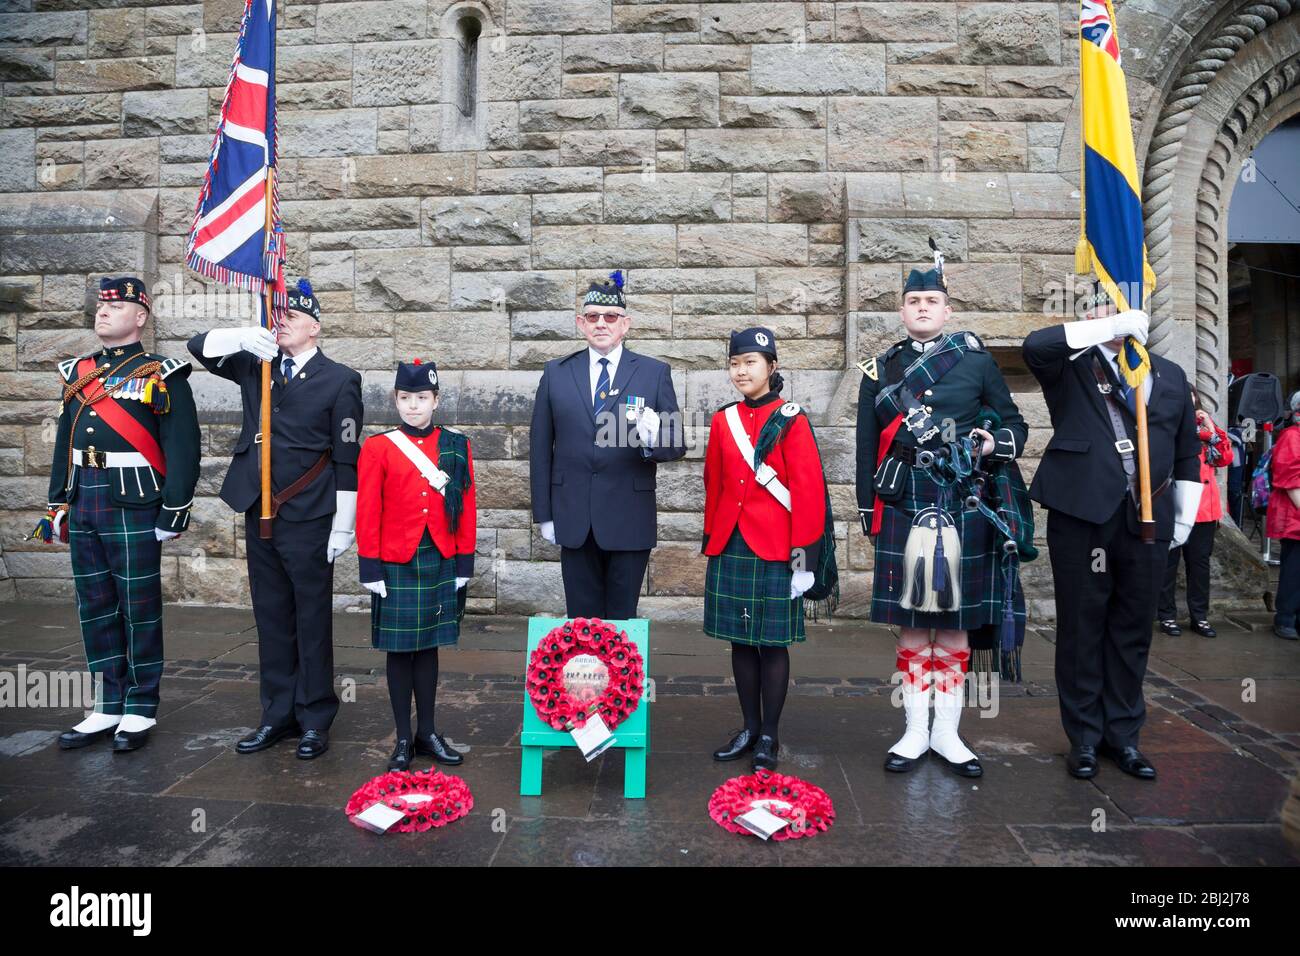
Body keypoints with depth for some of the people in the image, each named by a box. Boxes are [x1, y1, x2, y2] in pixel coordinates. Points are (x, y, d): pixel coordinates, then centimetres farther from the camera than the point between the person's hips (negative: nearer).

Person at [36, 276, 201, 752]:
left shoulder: (161, 375, -4)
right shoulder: (78, 373, 14)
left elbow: (182, 448, -8)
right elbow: (64, 442, 19)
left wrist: (174, 511, -12)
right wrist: (57, 505, 15)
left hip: (134, 508, -6)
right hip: (83, 508, 7)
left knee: (139, 610, 2)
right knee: (95, 609, 12)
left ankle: (140, 710, 15)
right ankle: (108, 707, 23)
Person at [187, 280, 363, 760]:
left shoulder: (339, 379, -3)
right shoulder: (256, 364, 12)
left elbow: (347, 460, -6)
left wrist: (342, 526, -9)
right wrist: (244, 338, -14)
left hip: (307, 519, -5)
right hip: (259, 514, 5)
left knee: (312, 621, 4)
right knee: (271, 619, 13)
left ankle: (315, 719, 16)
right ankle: (278, 714, 25)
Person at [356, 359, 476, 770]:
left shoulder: (456, 445, 2)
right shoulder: (378, 448, -3)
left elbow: (466, 507, 3)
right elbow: (367, 513, -4)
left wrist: (464, 564, 1)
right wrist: (371, 570, -6)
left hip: (441, 564, 2)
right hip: (396, 565, -2)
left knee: (428, 647, 12)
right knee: (400, 650, 7)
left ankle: (427, 733, 25)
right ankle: (403, 738, 20)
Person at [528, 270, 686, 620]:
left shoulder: (655, 373, 2)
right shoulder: (556, 373, 6)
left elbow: (677, 445, 1)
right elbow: (540, 448, 7)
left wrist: (654, 438, -22)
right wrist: (544, 514, 4)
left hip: (629, 522, -1)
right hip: (574, 522, 2)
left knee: (622, 619, 9)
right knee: (581, 619, 11)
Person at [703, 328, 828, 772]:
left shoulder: (791, 420, -6)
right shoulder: (722, 420, 9)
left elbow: (809, 491, -8)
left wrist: (804, 556, -11)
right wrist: (711, 540, 13)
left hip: (774, 550, -4)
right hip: (730, 549, 5)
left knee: (773, 643, 4)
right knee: (740, 641, 11)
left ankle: (770, 736, 18)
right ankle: (750, 728, 26)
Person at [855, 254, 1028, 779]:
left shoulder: (977, 359, 7)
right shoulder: (879, 369, 8)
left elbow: (1015, 425, 11)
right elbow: (867, 447, 9)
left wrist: (990, 445, -12)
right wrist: (869, 511, 7)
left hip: (965, 513, 0)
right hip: (904, 511, 0)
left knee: (956, 623, 7)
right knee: (911, 624, 5)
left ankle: (947, 732, 21)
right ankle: (916, 730, 19)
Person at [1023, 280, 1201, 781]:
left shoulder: (1170, 376, 15)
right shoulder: (1072, 367, 2)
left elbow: (1188, 455, 18)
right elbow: (1035, 344, -22)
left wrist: (1184, 520, 15)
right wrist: (1114, 327, -17)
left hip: (1148, 521, 4)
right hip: (1082, 517, -4)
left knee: (1133, 632, 11)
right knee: (1081, 630, 5)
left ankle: (1123, 735, 26)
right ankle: (1085, 737, 17)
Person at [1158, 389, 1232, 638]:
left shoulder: (1204, 429, 16)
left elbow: (1226, 458, 5)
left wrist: (1211, 429, -2)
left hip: (1204, 507, 5)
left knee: (1200, 562, 10)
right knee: (1169, 561, 2)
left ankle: (1199, 616, 19)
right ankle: (1166, 615, 10)